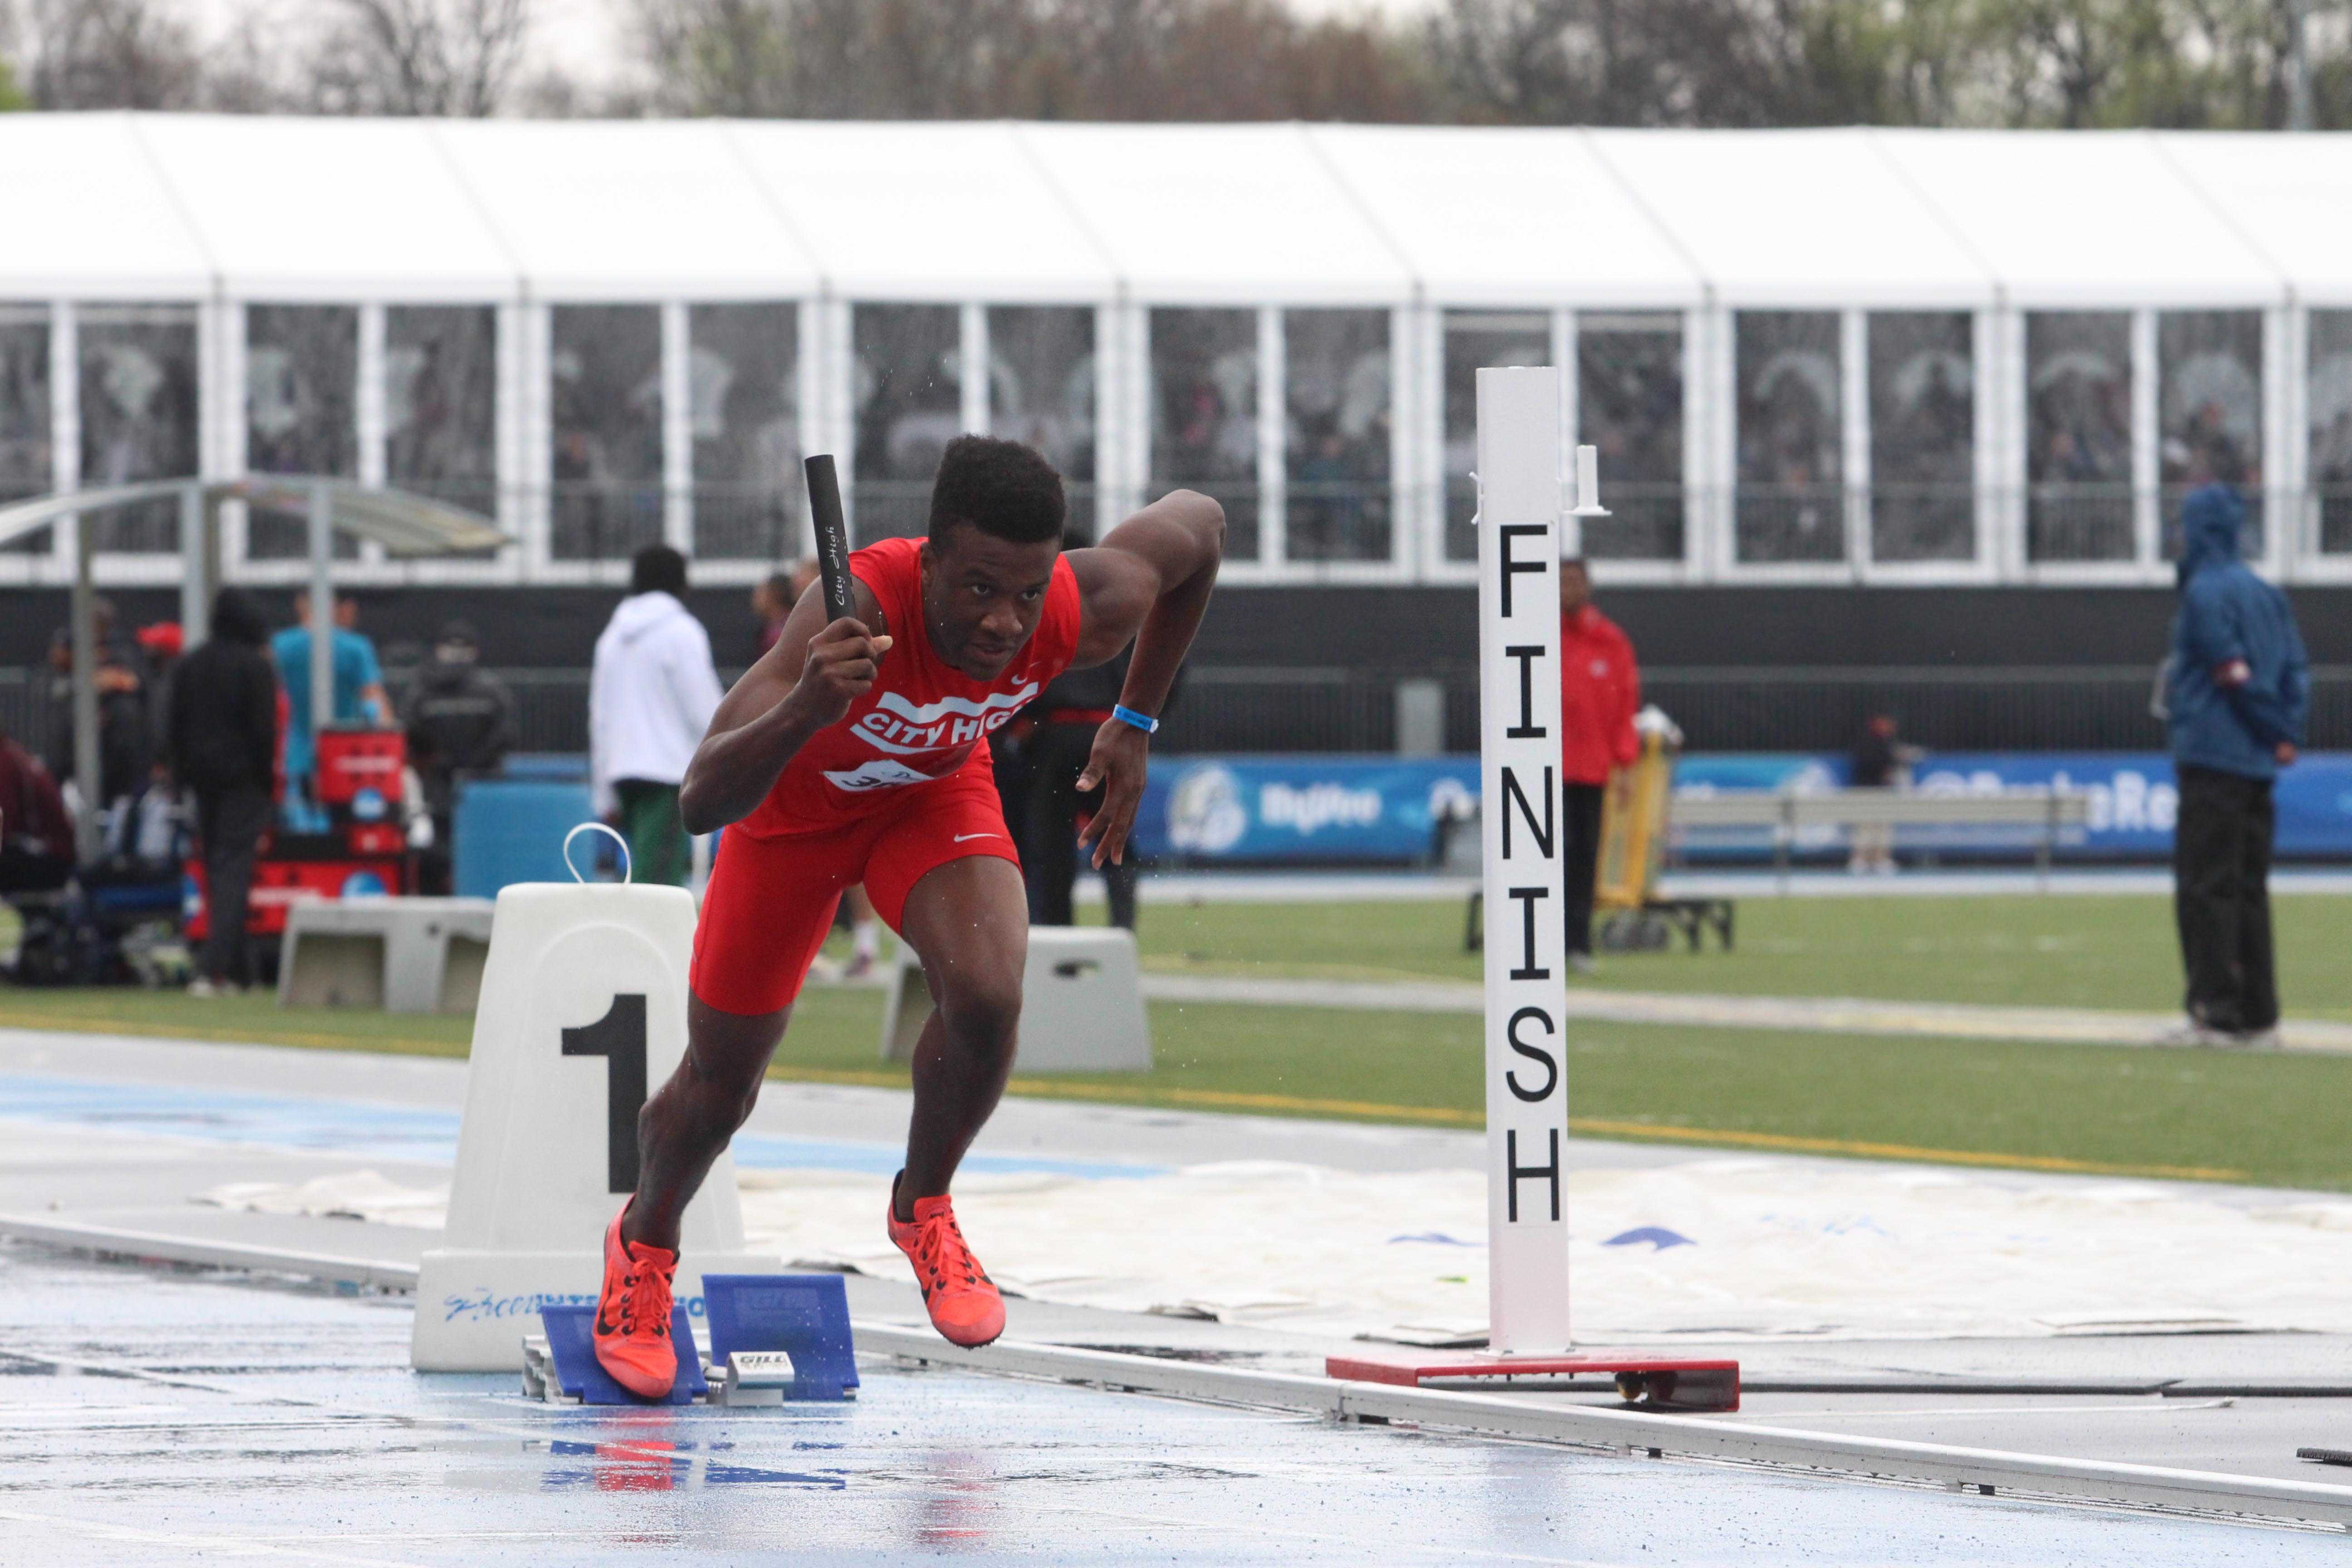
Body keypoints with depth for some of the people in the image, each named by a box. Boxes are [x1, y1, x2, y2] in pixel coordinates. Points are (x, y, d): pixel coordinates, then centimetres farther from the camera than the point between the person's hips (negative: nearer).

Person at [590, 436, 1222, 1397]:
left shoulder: (1085, 613, -33)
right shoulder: (859, 614, -45)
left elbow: (1197, 524, -8)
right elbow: (702, 804, -50)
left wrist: (1135, 724, -3)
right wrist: (800, 715, -69)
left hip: (934, 795, 2)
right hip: (795, 808, -2)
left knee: (987, 996, -26)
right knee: (719, 1085, 10)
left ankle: (922, 1208, 4)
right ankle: (645, 1243, 44)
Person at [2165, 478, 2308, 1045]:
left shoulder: (2204, 592, -11)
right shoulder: (2266, 593, 15)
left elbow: (2234, 672, -16)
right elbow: (2297, 671, 10)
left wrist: (2278, 732, -7)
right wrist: (2287, 733, 2)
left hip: (2212, 759, -8)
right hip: (2259, 765, 8)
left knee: (2204, 890, -7)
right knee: (2248, 887, 12)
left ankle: (2219, 1010, -12)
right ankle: (2257, 1013, 13)